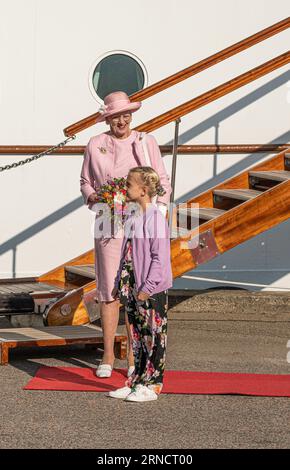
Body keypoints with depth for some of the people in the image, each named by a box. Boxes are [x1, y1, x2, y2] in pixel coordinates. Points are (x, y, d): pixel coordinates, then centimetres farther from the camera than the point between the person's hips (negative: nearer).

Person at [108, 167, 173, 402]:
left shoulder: (155, 219, -15)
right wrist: (120, 283, 15)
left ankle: (152, 384, 6)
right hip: (132, 289, 9)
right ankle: (137, 380, 22)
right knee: (137, 335, 14)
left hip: (152, 291, -9)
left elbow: (160, 257, -17)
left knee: (153, 336, 0)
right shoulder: (132, 218, 11)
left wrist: (148, 287, -19)